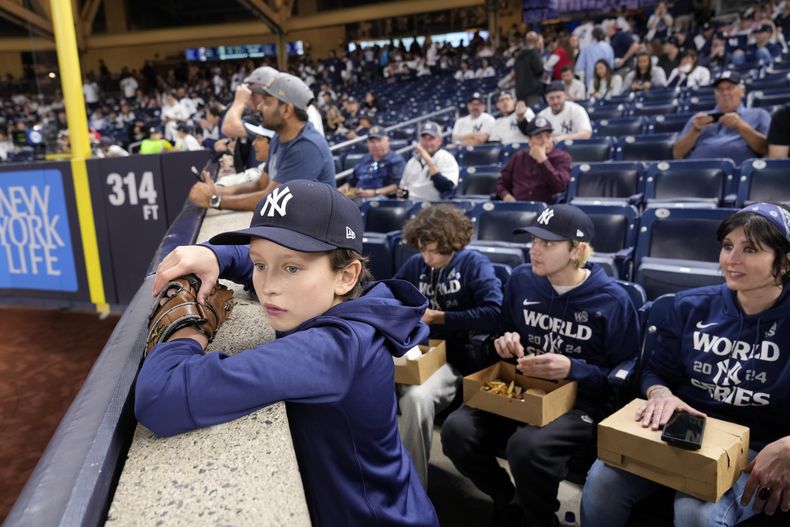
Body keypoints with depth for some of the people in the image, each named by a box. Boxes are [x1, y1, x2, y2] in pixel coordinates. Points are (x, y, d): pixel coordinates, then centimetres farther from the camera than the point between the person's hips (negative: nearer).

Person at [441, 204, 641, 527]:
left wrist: (572, 369, -21)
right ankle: (505, 501, 9)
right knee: (457, 431, -23)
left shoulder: (612, 300, -10)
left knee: (527, 445, -36)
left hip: (582, 401, -4)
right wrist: (506, 344, -5)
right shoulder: (521, 280, 2)